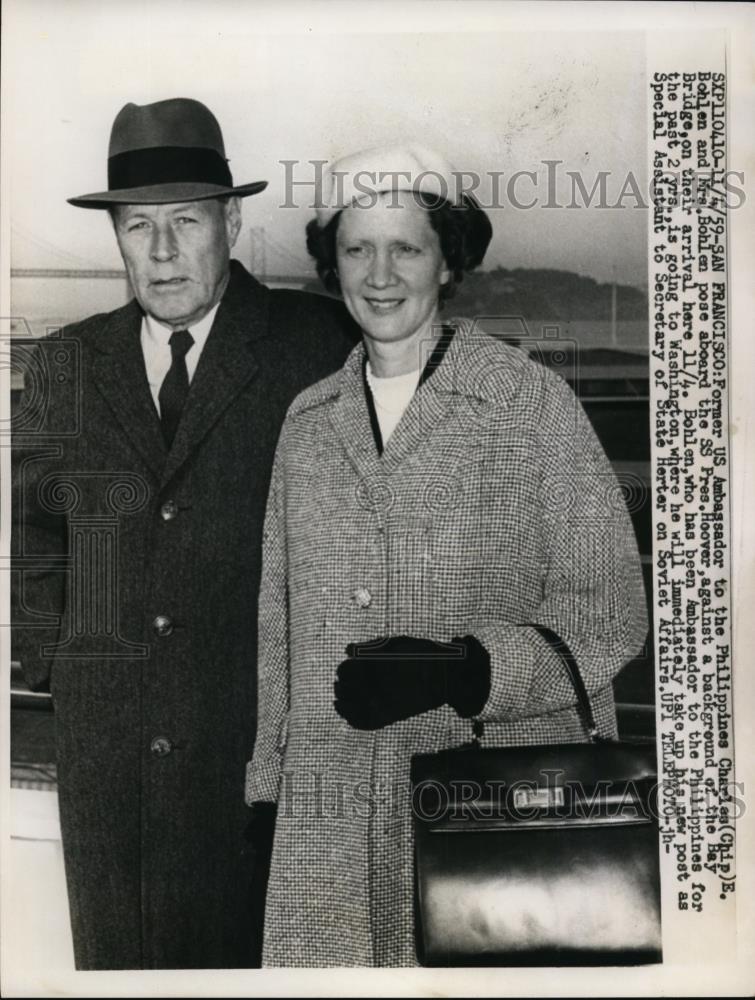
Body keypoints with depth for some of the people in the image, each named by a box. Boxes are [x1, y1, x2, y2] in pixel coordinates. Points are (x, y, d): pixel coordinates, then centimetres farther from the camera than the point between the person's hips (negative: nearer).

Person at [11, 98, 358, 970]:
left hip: (261, 735, -3)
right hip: (102, 742, 4)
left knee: (249, 950, 9)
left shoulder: (313, 346, -5)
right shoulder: (68, 366, 7)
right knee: (114, 950, 15)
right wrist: (51, 661, 10)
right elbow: (32, 527, 17)